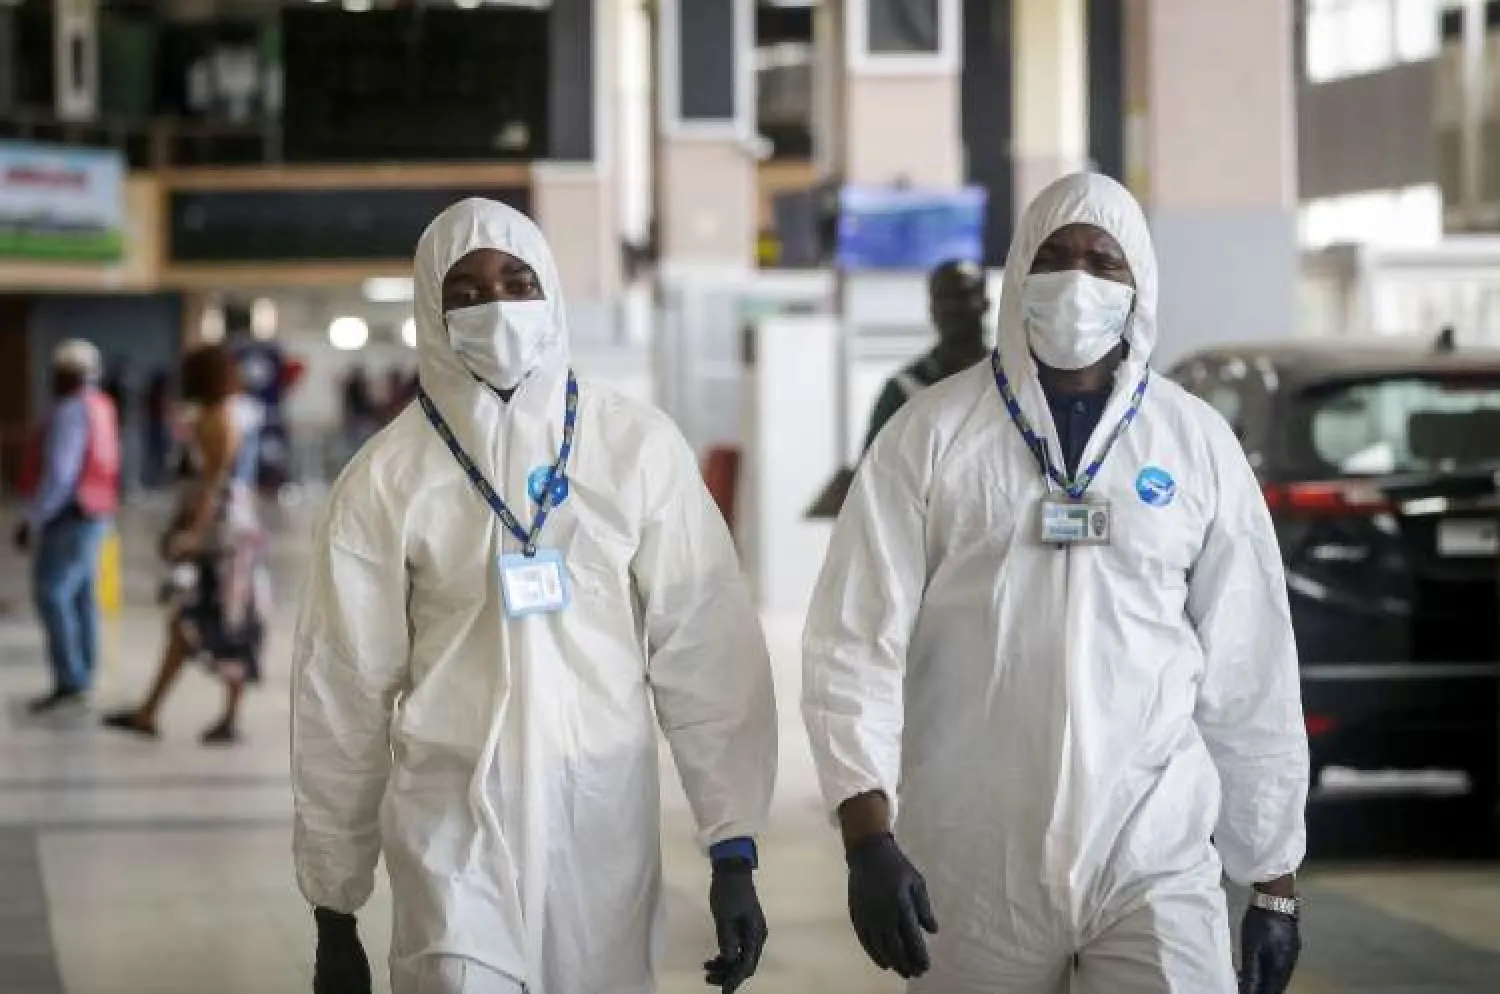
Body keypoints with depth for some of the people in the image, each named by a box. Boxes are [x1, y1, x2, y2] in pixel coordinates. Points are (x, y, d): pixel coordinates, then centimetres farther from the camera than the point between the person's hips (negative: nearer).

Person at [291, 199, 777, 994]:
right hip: (454, 825, -1)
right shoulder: (386, 477, -1)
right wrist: (334, 909, 6)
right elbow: (343, 694, 4)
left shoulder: (638, 447, -1)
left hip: (605, 819, 1)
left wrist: (733, 848, -5)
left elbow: (708, 651, -1)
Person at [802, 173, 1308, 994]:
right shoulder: (931, 435, 1)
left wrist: (1274, 881, 10)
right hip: (973, 871, 0)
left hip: (1156, 861, 0)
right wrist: (867, 836, -15)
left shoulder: (1199, 445, 5)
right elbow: (857, 641, -4)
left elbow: (1250, 675, 8)